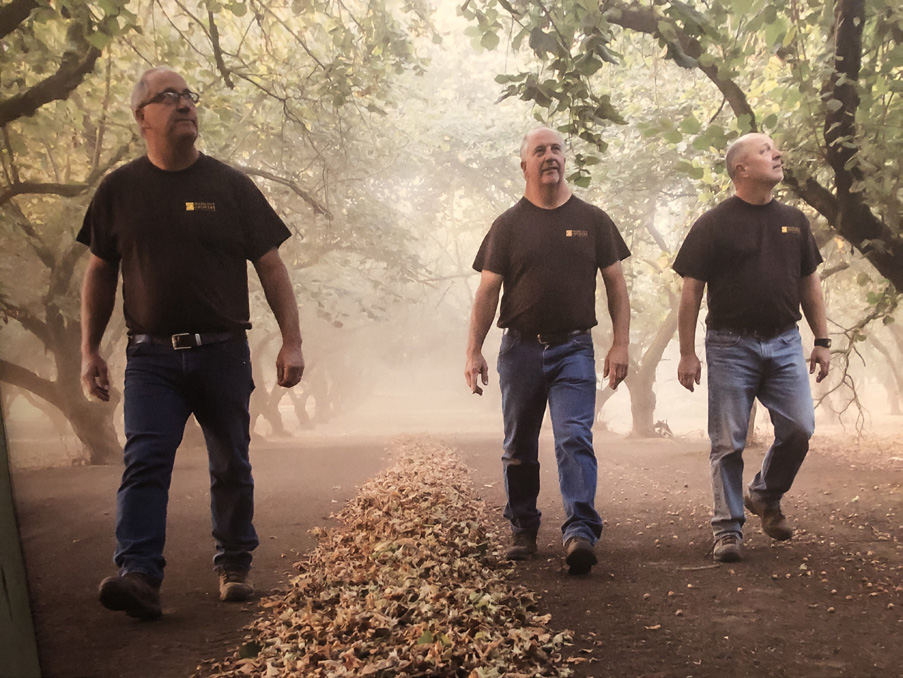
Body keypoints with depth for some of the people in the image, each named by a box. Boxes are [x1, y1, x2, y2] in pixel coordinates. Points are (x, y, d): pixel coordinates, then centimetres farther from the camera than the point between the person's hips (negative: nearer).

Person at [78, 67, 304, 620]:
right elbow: (101, 273, 13)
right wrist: (90, 351, 9)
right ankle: (139, 576, -15)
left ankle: (235, 565, 24)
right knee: (144, 461, -12)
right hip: (152, 357, 0)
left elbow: (270, 266, 4)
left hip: (223, 353, 0)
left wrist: (292, 341, -4)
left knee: (232, 467, 9)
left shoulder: (230, 186, 3)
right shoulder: (119, 190, 6)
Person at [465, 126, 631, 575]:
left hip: (573, 349, -1)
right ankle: (523, 529, 23)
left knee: (575, 438, -14)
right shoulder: (508, 225, 6)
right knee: (519, 448, 9)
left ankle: (580, 532, -17)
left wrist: (620, 344, -2)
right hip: (520, 349, 1)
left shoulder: (592, 220, 7)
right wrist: (474, 352, -5)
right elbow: (487, 291, 3)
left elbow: (615, 285, 8)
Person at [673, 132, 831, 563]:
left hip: (784, 342, 4)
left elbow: (809, 284, 18)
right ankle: (728, 530, 10)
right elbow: (691, 292, -2)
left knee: (799, 427, -4)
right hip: (730, 345, -4)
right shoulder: (713, 224, -1)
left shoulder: (793, 221, 13)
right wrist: (687, 354, -6)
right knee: (728, 443, -1)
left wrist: (822, 340, 12)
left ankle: (766, 496, 22)